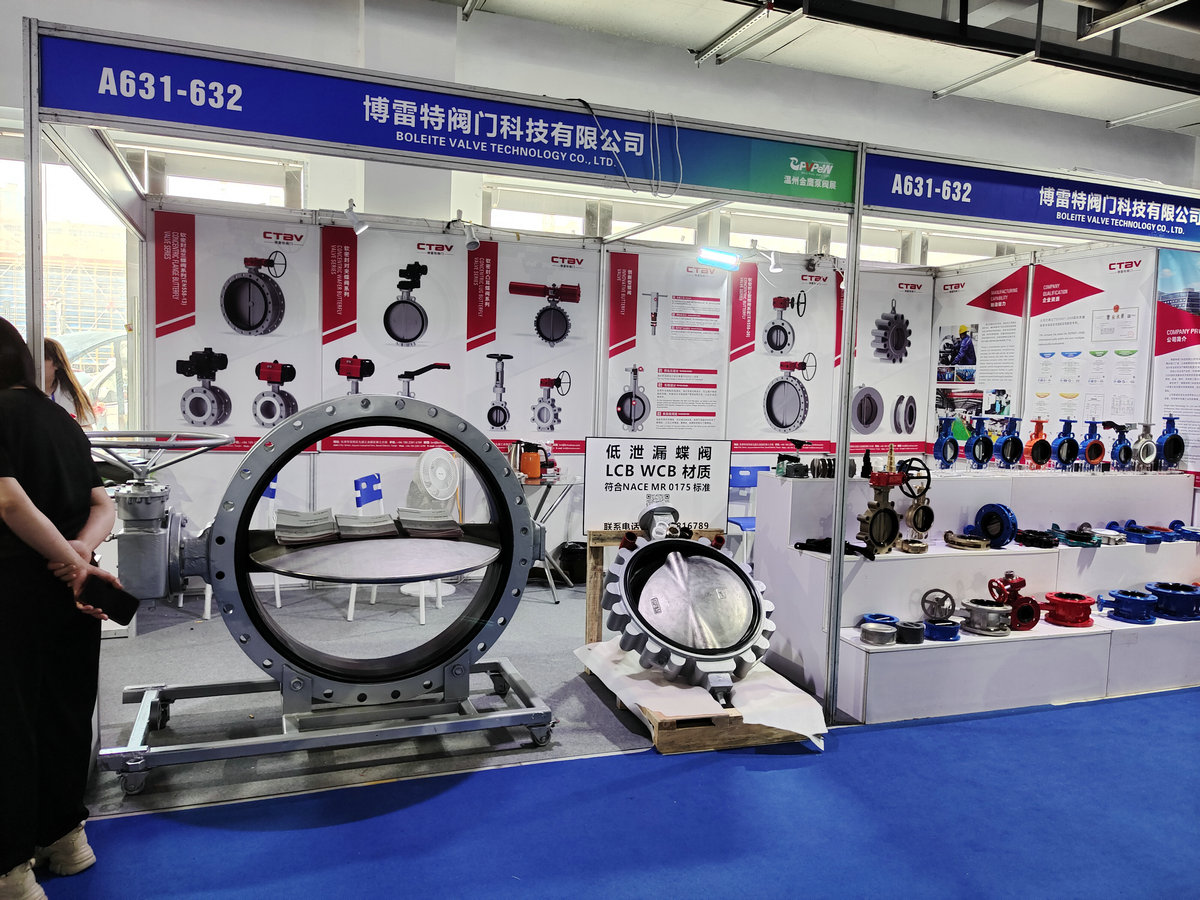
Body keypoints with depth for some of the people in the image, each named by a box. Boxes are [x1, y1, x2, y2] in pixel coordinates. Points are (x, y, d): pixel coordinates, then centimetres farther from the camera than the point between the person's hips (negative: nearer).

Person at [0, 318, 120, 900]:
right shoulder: (63, 419, 13)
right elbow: (102, 507, 8)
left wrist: (75, 564, -17)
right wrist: (79, 550, -9)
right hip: (71, 591, 7)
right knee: (66, 710, 16)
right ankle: (65, 836, 31)